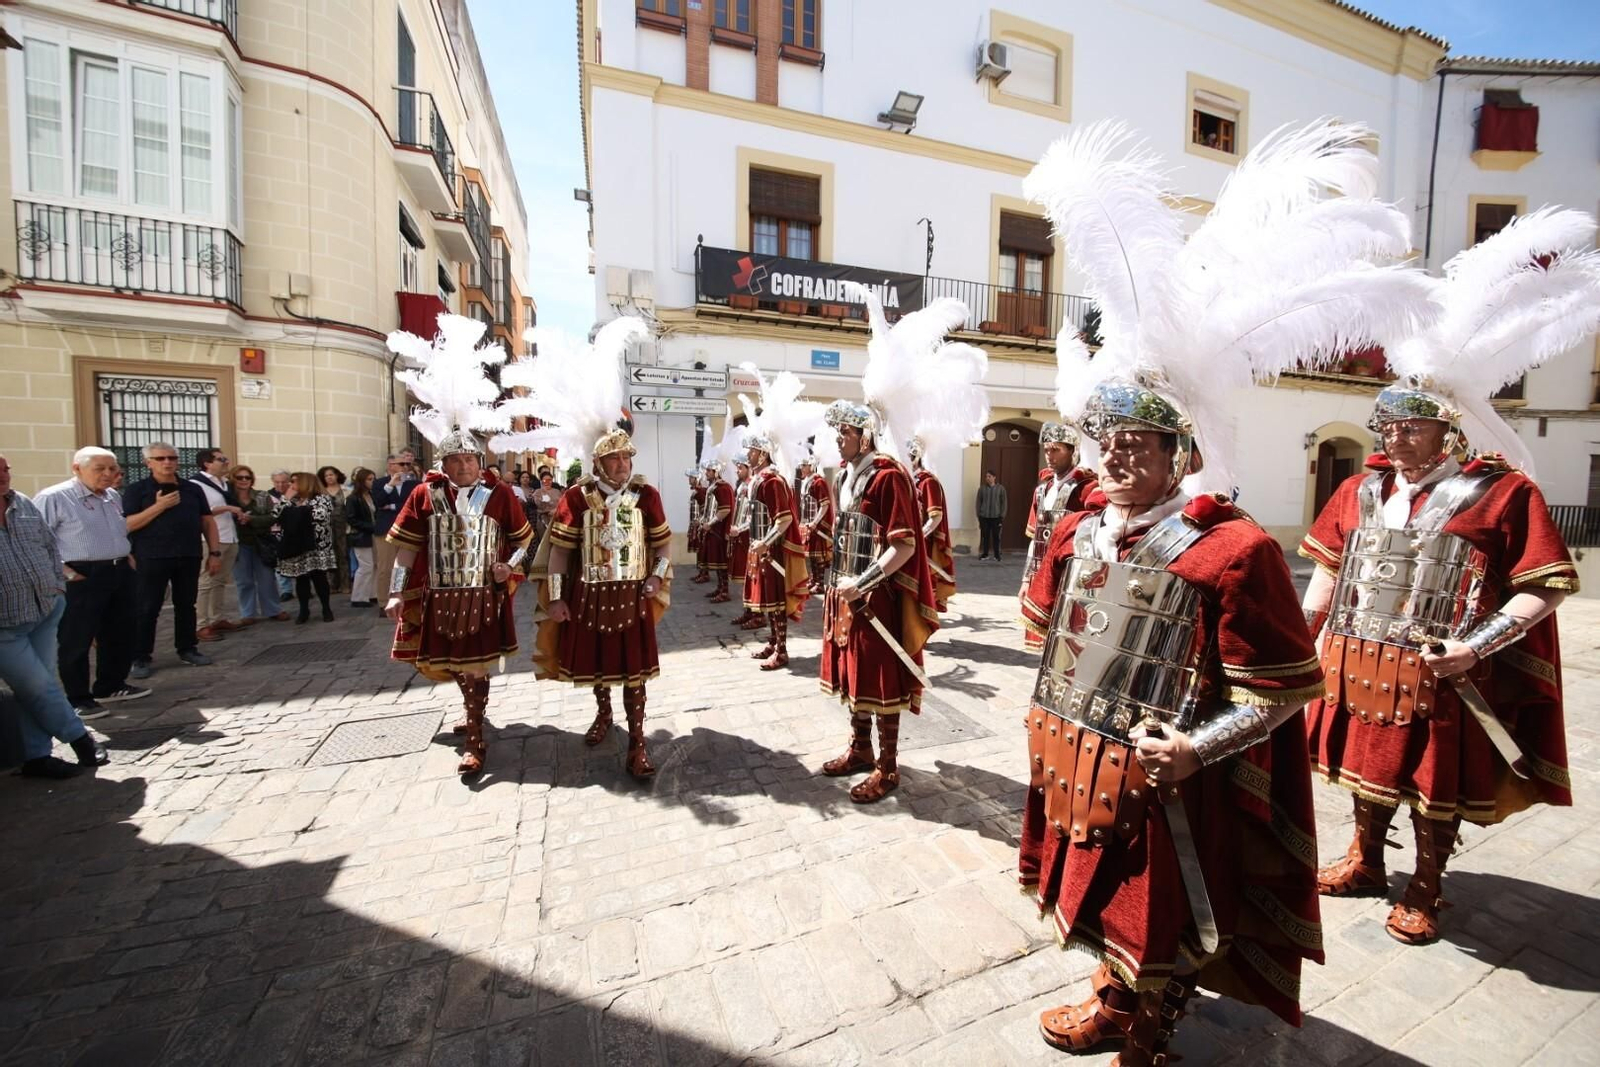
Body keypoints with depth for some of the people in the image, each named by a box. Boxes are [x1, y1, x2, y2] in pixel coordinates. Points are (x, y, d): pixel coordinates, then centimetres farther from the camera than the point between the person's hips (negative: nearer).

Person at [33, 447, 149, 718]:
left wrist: (127, 555, 13)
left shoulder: (114, 496, 12)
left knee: (120, 634, 15)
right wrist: (64, 571, -17)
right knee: (76, 640, 2)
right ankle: (78, 699, 12)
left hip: (120, 573, 7)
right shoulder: (53, 497, -11)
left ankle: (111, 686, 29)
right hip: (82, 578, -7)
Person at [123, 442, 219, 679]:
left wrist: (215, 552, 5)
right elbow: (127, 525, -9)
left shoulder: (193, 489, 9)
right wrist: (159, 506, -17)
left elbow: (207, 521, 11)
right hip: (151, 559, -3)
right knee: (147, 609, 2)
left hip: (189, 557, 3)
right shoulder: (136, 490, -1)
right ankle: (141, 658, 10)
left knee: (186, 605, 11)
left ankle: (187, 649, 21)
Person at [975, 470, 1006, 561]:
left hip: (996, 516, -1)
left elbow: (1003, 502, 1)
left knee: (996, 536, 3)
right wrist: (978, 515, 0)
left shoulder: (1001, 488, 1)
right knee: (985, 535, 5)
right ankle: (985, 554, 15)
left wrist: (1002, 515, -5)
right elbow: (979, 502, 6)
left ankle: (996, 555, 13)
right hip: (984, 516, 1)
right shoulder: (982, 488, 4)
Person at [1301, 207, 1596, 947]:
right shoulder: (1362, 488, 4)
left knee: (1436, 790, 12)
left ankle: (1425, 892, 33)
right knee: (1368, 772, 19)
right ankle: (1365, 862, 39)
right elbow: (1329, 567, 10)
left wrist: (1477, 645, -20)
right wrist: (1304, 633, 4)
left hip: (1439, 682, -4)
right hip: (1359, 669, 4)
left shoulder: (1503, 491, -8)